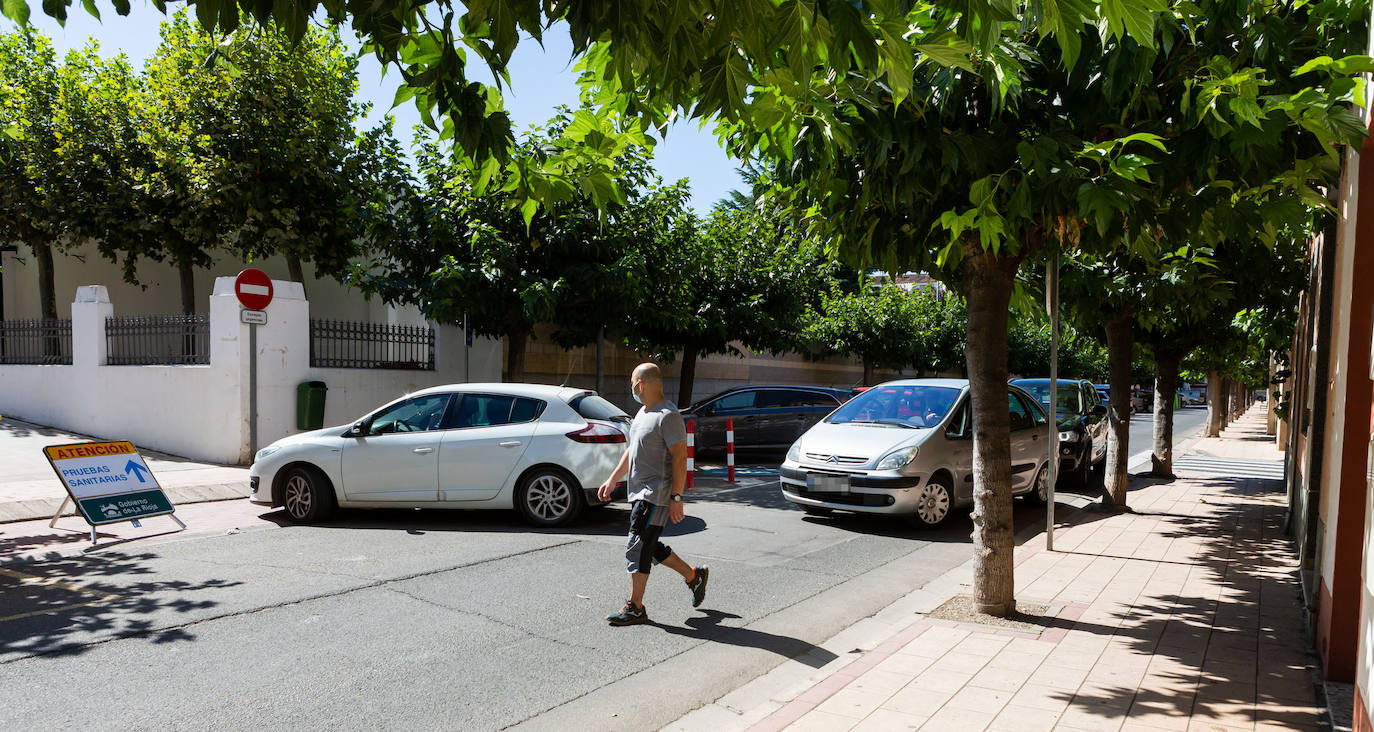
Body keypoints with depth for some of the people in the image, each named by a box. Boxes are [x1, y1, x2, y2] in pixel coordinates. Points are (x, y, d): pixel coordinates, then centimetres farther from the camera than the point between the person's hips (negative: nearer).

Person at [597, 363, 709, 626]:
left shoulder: (668, 416, -16)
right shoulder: (644, 412, 14)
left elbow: (680, 459, -19)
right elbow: (631, 450, 22)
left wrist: (676, 498, -21)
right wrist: (613, 480, 19)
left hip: (656, 495, -10)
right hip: (639, 493, 10)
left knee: (637, 549, -7)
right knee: (650, 547, 15)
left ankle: (635, 608, 5)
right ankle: (694, 576, 30)